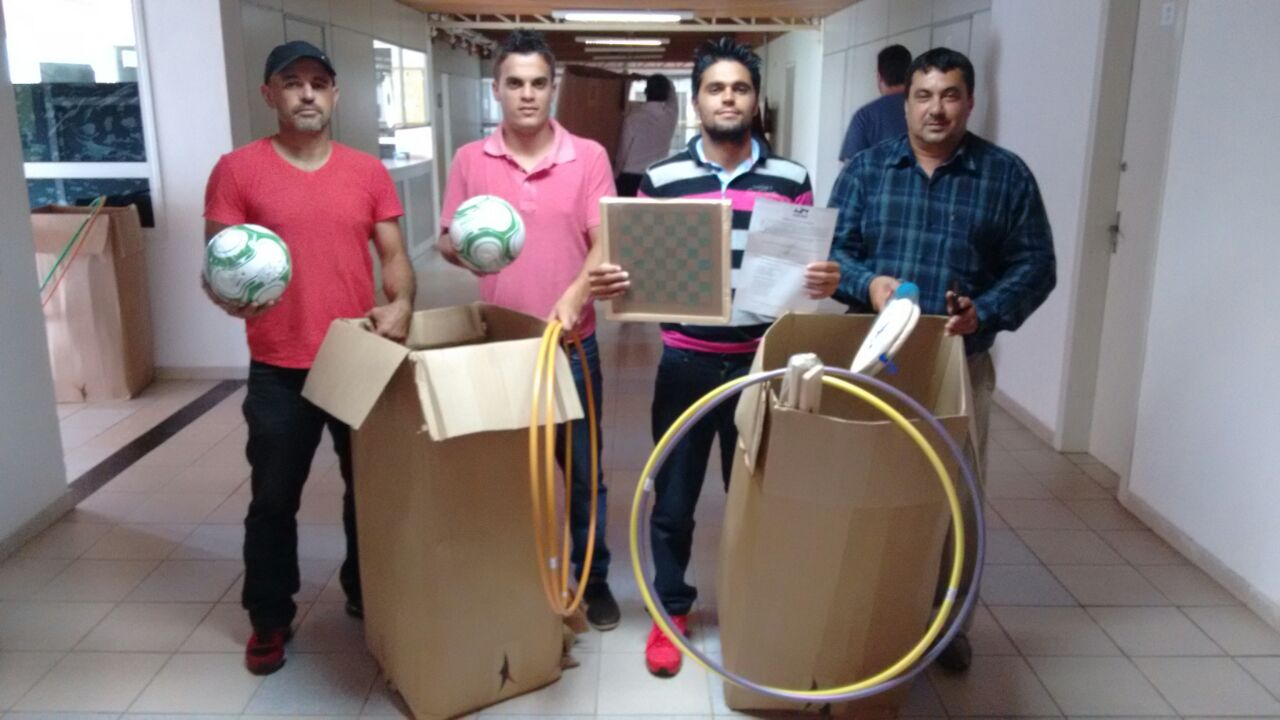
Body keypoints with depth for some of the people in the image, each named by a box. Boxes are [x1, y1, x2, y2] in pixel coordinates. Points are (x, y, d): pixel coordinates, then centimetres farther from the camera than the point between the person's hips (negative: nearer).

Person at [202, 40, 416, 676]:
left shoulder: (368, 171, 4)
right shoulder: (237, 170, -3)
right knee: (274, 499, 10)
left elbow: (394, 255, 4)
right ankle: (270, 619, 29)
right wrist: (231, 295, -27)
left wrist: (401, 304, -16)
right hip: (280, 370, -2)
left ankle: (366, 594, 37)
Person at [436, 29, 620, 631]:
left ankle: (594, 580, 28)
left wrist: (574, 296, -26)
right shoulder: (470, 160, 2)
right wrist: (461, 246, -19)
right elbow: (446, 242, 5)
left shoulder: (588, 157, -3)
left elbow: (604, 243, -8)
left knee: (583, 469, 10)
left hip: (572, 342, -1)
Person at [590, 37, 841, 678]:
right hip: (685, 364, 0)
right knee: (673, 501, 10)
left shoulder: (791, 180, 2)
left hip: (761, 365, 1)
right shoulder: (661, 180, 0)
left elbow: (808, 268, 5)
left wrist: (826, 281, -17)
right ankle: (670, 612, 31)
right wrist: (608, 282, -20)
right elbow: (637, 269, 2)